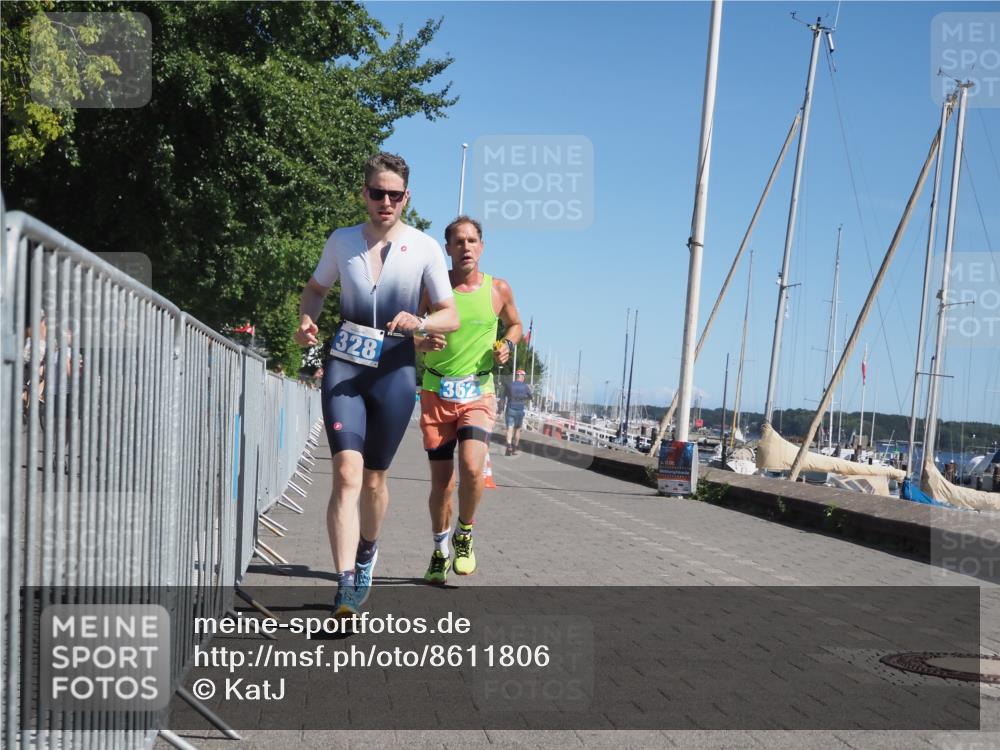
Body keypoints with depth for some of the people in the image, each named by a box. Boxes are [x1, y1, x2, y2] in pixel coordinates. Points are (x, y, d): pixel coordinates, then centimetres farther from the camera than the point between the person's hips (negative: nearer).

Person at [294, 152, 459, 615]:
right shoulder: (341, 241, 4)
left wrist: (419, 323, -21)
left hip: (394, 370, 0)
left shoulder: (424, 248, -1)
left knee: (374, 478, 10)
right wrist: (307, 319, -1)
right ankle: (346, 583, -20)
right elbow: (316, 288, 20)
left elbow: (451, 317, 0)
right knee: (347, 470, -17)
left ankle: (367, 550, 39)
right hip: (344, 365, 1)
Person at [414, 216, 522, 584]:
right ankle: (440, 552, 27)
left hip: (478, 393, 0)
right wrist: (421, 343, -18)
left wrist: (507, 344, -1)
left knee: (471, 469, -21)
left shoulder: (499, 289, 2)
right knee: (441, 481, 5)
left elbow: (515, 324, 21)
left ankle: (465, 534, 7)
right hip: (437, 392, 0)